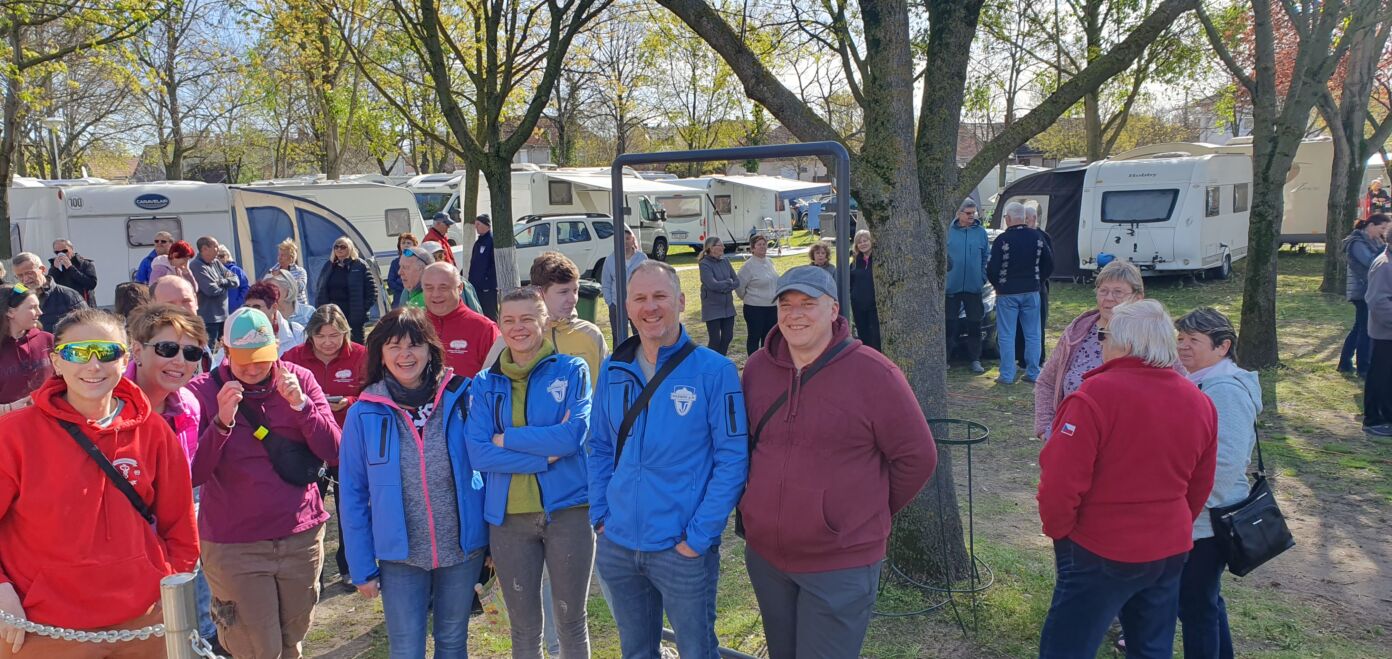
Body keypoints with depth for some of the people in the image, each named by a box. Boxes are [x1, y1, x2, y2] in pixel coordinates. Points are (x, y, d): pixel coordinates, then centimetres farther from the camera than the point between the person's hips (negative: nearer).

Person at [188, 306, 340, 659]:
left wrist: (299, 403, -21)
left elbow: (333, 453, -8)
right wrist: (222, 421, -27)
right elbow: (193, 473, -13)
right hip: (233, 546, -2)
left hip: (302, 537, 3)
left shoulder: (299, 379, -2)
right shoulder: (203, 391, -7)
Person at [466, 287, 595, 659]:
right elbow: (477, 453, -8)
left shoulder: (571, 371, -2)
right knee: (524, 627, 14)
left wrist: (505, 438, -11)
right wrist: (547, 453, -15)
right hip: (508, 517, 2)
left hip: (567, 509, -2)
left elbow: (573, 435, -16)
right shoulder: (485, 384, 4)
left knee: (570, 620, 11)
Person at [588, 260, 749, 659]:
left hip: (683, 550, -4)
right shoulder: (613, 370, 3)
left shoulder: (714, 371, -11)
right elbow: (600, 447, 11)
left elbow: (733, 459, -12)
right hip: (617, 547, 4)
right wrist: (600, 515, 3)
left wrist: (699, 536, -15)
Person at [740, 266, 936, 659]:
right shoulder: (757, 367, 1)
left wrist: (871, 512, 1)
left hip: (841, 565, -5)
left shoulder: (872, 373, -14)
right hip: (763, 554, 5)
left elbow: (916, 456, -7)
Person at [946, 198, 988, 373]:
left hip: (974, 286, 1)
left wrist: (983, 277, 0)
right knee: (949, 324, 4)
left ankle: (975, 360, 12)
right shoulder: (948, 231, 0)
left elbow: (986, 257, 9)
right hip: (951, 286, -1)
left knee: (974, 325, 5)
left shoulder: (981, 232, 4)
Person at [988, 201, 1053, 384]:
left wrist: (998, 285, 4)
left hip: (1007, 293, -4)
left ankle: (1007, 375, 2)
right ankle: (1033, 373, 14)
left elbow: (992, 268, -13)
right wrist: (1037, 280, 16)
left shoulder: (1003, 239, -13)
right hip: (1032, 292, 4)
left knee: (1006, 336, 2)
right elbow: (1049, 264, 8)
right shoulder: (1037, 237, 2)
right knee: (1033, 334, 11)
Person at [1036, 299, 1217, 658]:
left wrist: (1057, 530, -5)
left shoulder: (1096, 395, -20)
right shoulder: (1200, 402, 2)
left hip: (1101, 553, -7)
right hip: (1171, 551, 7)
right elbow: (1200, 486, 12)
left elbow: (1061, 480, -22)